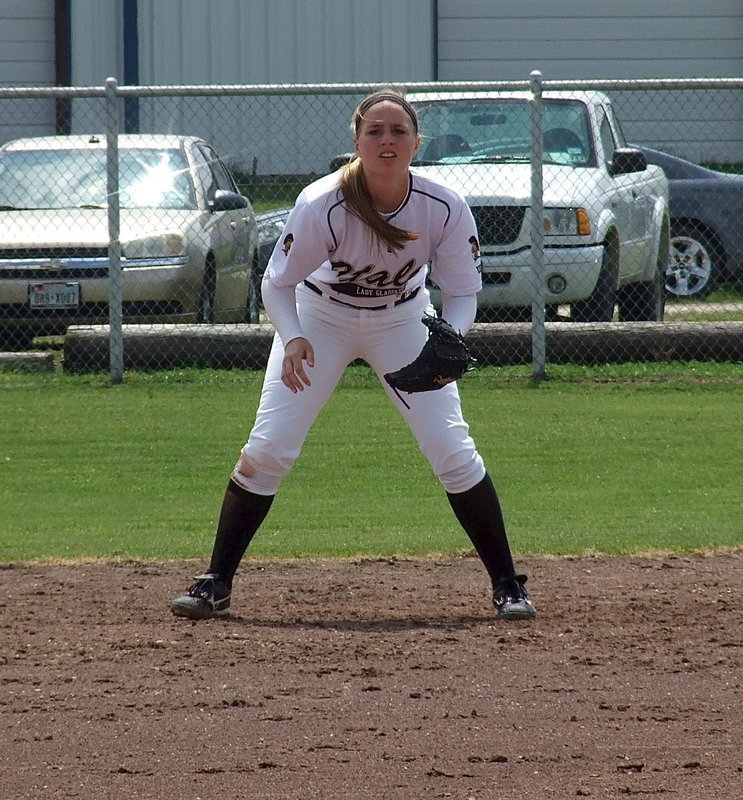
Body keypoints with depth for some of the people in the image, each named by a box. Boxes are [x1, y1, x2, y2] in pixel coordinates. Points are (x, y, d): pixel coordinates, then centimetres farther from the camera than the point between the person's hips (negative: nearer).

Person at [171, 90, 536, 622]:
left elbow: (463, 292, -14)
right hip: (320, 318, -1)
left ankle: (507, 585, 3)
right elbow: (278, 283, -18)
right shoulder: (321, 205, -31)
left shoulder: (446, 208, -26)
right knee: (267, 449, -9)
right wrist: (292, 340, -38)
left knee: (454, 451, -9)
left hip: (404, 320, 1)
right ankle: (216, 583, 3)